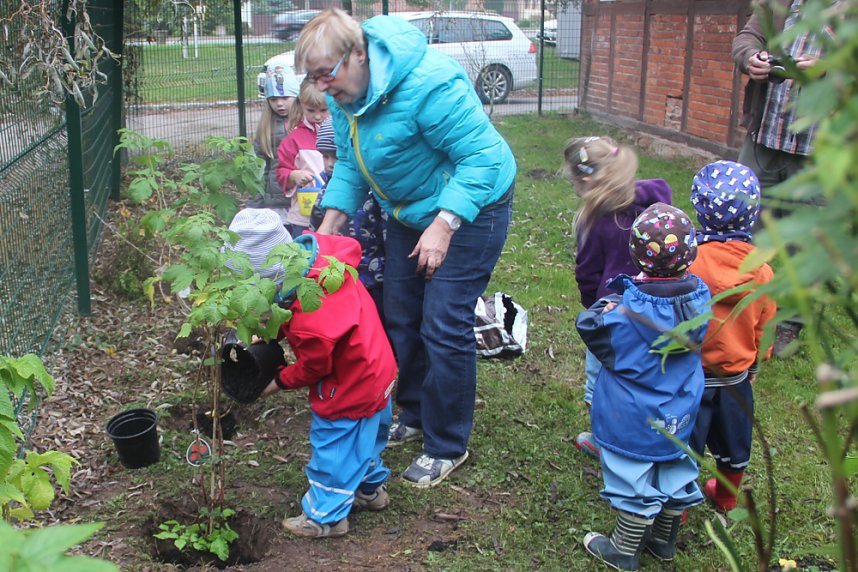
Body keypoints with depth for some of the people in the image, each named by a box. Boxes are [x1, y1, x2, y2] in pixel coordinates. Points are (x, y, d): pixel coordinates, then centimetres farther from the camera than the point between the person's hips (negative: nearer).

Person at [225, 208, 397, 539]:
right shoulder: (316, 251, -17)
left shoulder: (312, 324, -38)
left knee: (333, 448, 11)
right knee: (362, 438, 29)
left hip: (351, 390, -9)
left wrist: (280, 381, 0)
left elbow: (312, 369, -20)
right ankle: (371, 489, 50)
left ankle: (326, 517, 29)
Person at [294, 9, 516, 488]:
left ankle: (447, 447, 9)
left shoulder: (428, 83, -32)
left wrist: (443, 227, -32)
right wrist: (329, 225, -4)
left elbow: (480, 156, -30)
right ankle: (416, 416, 36)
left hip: (469, 209, -9)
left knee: (444, 327, -8)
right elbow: (350, 163, 7)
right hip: (410, 211, 9)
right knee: (401, 318, 15)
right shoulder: (345, 93, -5)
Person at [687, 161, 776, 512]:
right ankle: (727, 499, 46)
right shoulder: (762, 271, -13)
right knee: (733, 441, 25)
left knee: (682, 443, 15)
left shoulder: (687, 261, -27)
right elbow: (763, 327, 0)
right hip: (737, 375, 4)